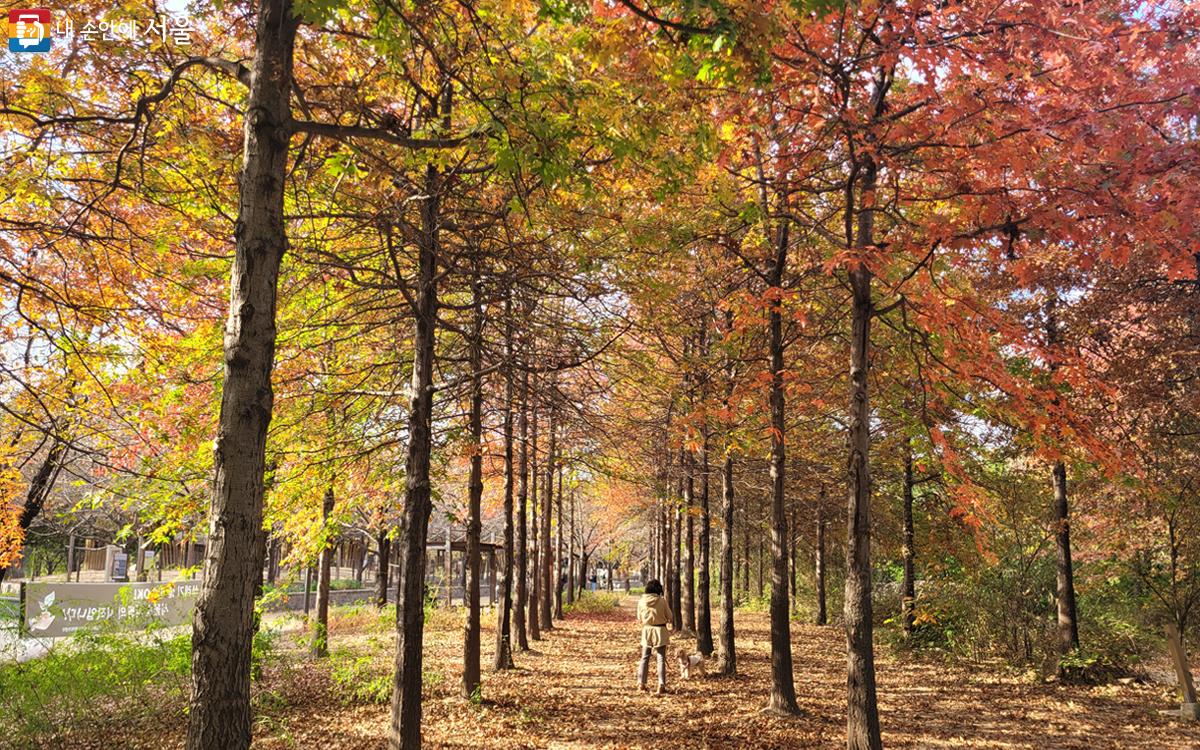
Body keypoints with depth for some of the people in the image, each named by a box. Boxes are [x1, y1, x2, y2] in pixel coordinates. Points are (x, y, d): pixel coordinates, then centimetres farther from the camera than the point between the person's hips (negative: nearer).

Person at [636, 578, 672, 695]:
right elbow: (669, 617, -3)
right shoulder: (662, 601, -12)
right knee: (661, 659, 3)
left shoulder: (641, 601, -6)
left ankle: (641, 684, 15)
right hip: (660, 631, -2)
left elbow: (639, 619, 4)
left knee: (645, 658, 14)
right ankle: (661, 685, -2)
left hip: (646, 630, 2)